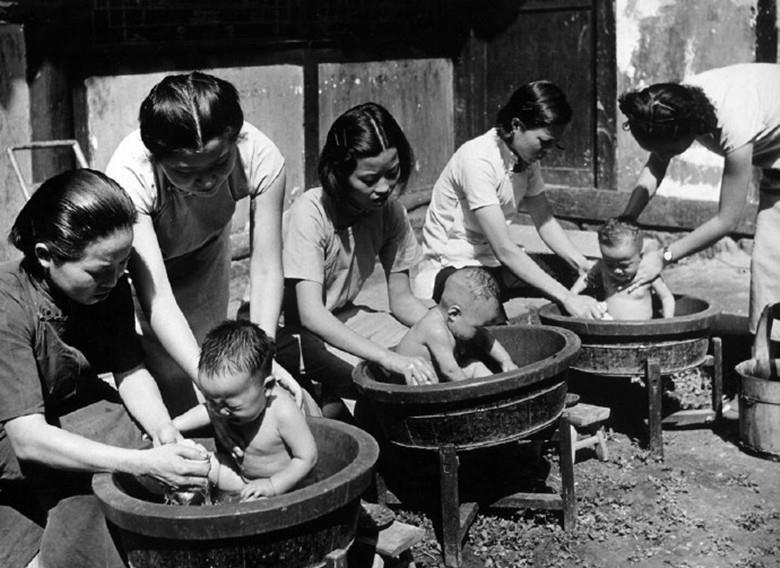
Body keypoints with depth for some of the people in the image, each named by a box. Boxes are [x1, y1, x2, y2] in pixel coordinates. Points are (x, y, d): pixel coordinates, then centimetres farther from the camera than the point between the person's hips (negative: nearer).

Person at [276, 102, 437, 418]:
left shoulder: (390, 211, -8)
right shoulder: (309, 213, -25)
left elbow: (401, 299, -1)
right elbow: (311, 314, -33)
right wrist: (388, 358, -43)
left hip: (342, 319, 7)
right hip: (290, 329, -6)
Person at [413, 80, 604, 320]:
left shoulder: (527, 156, -1)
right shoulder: (478, 161, -27)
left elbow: (544, 221, 3)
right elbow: (504, 249, -32)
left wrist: (582, 264, -14)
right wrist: (566, 298, -35)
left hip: (492, 261, 8)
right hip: (450, 268, -8)